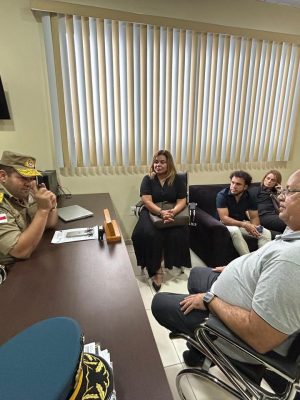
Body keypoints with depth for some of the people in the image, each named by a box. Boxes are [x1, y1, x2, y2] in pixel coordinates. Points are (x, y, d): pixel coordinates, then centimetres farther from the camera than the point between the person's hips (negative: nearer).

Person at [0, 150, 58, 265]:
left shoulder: (25, 194, -2)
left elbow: (50, 224, 5)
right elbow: (22, 251, -28)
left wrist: (51, 207, -16)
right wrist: (43, 209, -30)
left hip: (33, 258, 7)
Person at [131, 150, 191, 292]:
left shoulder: (177, 180, 5)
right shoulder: (148, 179, 3)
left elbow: (182, 201, -1)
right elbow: (147, 201, -9)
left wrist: (172, 212, -24)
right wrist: (161, 212, -27)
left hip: (173, 212, 1)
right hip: (152, 212, 0)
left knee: (177, 235, -28)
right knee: (149, 234, -30)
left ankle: (174, 263, 0)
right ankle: (155, 269, -14)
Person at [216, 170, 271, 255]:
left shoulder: (249, 197, -4)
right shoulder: (222, 195, -19)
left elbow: (254, 217, -2)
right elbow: (224, 218, -26)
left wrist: (254, 227, -26)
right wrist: (244, 225, -35)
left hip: (243, 224, 5)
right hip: (228, 224, -4)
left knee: (266, 233, -15)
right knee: (235, 231, -37)